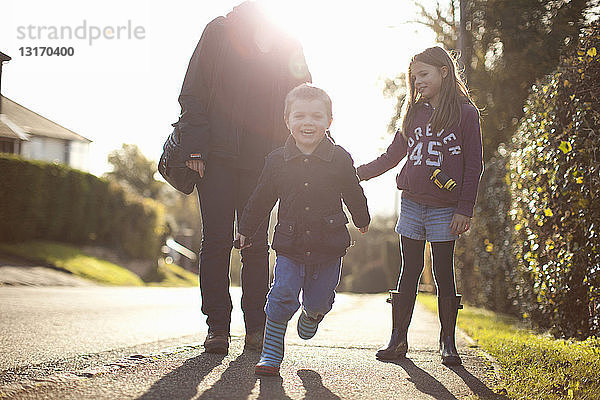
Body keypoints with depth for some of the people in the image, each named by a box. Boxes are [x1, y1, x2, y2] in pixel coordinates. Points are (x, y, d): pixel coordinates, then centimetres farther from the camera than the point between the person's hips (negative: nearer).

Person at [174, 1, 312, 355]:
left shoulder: (288, 45, 13)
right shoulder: (219, 32, 6)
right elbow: (193, 93, 2)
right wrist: (196, 147, -8)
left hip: (262, 162, 2)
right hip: (218, 155, -2)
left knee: (257, 244, 3)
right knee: (217, 239, -3)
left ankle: (257, 328, 10)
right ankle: (217, 326, 4)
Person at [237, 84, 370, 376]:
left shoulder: (340, 159, -5)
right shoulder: (277, 160, -2)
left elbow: (354, 194, 12)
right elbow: (261, 199, 10)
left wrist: (362, 220, 27)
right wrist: (245, 229, 18)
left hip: (329, 245, 0)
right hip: (290, 245, 0)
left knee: (319, 300, 9)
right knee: (282, 297, -10)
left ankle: (312, 315, 47)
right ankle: (271, 354, 4)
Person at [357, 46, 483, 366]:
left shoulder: (466, 113, -2)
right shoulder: (414, 113, 11)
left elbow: (473, 166, -4)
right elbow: (392, 155, 16)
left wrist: (464, 210, -8)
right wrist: (358, 173, 7)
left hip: (445, 209, -4)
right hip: (412, 204, 4)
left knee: (443, 274, 1)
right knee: (409, 272, 7)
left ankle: (448, 342, 13)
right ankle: (398, 340, 11)